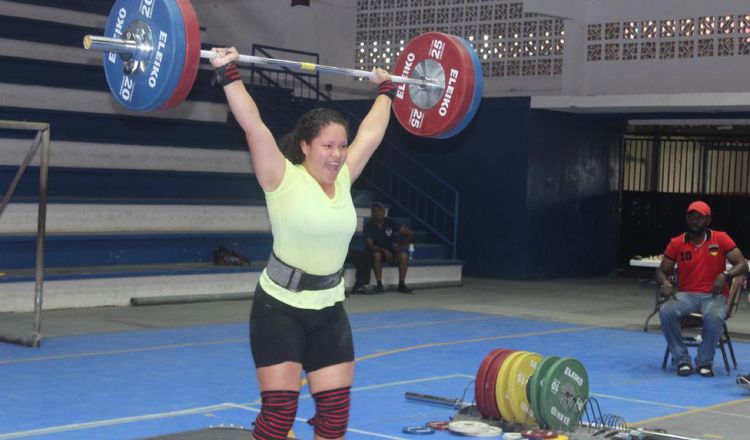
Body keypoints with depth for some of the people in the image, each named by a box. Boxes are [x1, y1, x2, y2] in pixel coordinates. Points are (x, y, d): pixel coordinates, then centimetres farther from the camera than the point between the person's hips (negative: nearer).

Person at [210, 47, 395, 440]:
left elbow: (372, 132, 16)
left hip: (329, 310, 6)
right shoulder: (283, 179, -12)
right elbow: (253, 125, -20)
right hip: (280, 308, -6)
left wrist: (385, 91, 26)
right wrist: (228, 73, -22)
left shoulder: (343, 180, 4)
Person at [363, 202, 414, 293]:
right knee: (377, 254, -36)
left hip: (391, 250, 2)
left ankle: (401, 285, -21)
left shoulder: (390, 223, -7)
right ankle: (379, 285, -30)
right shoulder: (368, 226, -11)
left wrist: (401, 245, -16)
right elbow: (370, 245, -21)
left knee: (404, 255, -27)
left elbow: (410, 233, -4)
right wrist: (384, 251, -35)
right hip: (377, 250, -2)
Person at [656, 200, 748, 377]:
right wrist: (665, 284, -16)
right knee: (666, 312, -30)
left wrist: (725, 275, -24)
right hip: (686, 295, 2)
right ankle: (682, 360, -15)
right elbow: (662, 271, 8)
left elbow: (742, 265, -4)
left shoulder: (721, 239, 0)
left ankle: (704, 362, -14)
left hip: (714, 295, -2)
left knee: (714, 317, -37)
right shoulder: (676, 243, 5)